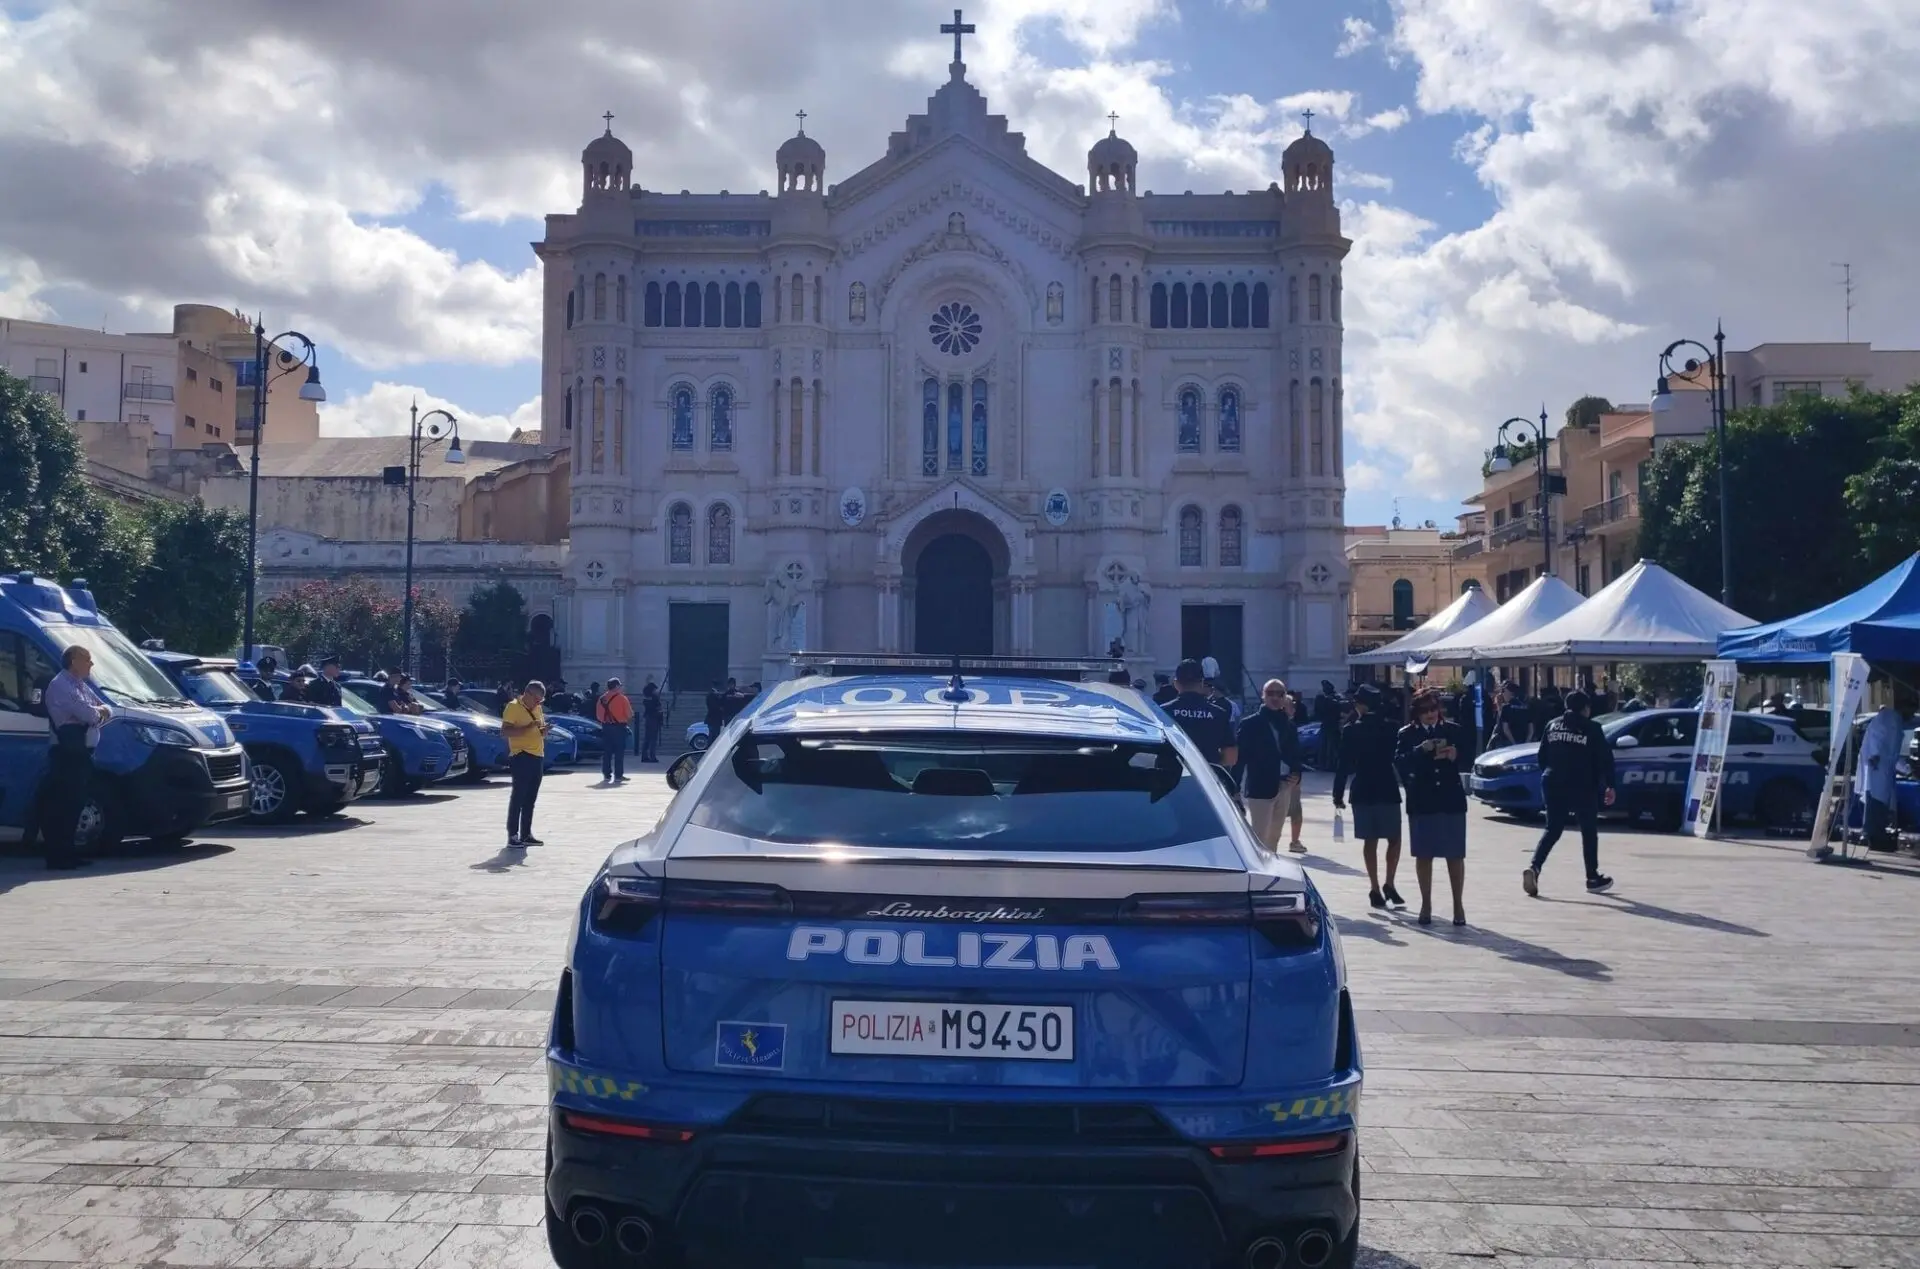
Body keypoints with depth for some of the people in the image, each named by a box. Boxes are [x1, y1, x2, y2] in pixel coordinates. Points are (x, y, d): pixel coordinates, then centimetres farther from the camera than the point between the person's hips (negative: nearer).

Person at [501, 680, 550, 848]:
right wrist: (528, 727, -25)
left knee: (530, 799, 12)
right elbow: (505, 730, -17)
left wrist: (544, 729, 2)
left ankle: (526, 834, 18)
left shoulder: (537, 708, 16)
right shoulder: (513, 707, -8)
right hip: (522, 757, -8)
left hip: (538, 757, 8)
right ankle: (512, 836, -6)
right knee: (519, 797, -8)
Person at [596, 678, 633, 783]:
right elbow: (629, 714, -7)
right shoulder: (621, 698, -9)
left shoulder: (601, 698, 6)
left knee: (606, 752, 8)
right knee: (619, 752, -1)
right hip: (618, 727, -5)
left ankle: (606, 775, 8)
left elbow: (598, 715, 10)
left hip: (606, 727, 5)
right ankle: (618, 776, -2)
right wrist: (628, 720, 13)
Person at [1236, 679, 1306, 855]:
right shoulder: (1251, 723, -5)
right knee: (1258, 839, -9)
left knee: (1273, 838, 14)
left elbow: (1295, 755, 16)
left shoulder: (1289, 726, 11)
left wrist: (1296, 774, -4)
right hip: (1259, 788, -6)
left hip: (1283, 788, 6)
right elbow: (1239, 755, -8)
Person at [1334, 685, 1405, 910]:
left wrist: (1338, 794, 1)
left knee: (1370, 841, 7)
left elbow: (1344, 765, -4)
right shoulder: (1390, 728, -2)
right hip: (1388, 790, 0)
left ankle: (1375, 888, 5)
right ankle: (1389, 885, -3)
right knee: (1394, 839, 9)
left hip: (1362, 792, 1)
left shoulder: (1350, 731, -4)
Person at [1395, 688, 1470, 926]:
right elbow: (1400, 762, -12)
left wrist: (1455, 756, -19)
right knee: (1424, 855, 5)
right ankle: (1426, 904, 15)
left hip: (1451, 799, 0)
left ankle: (1458, 905, 10)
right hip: (1421, 801, 0)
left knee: (1455, 855, 2)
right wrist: (1420, 751, -27)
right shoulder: (1408, 734, 2)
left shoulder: (1453, 731, 5)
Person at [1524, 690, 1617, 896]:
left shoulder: (1552, 725, 12)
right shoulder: (1591, 728, -1)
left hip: (1553, 784, 4)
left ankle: (1534, 867, -12)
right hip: (1582, 786, -4)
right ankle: (1593, 878, 14)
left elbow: (1542, 756, 13)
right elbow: (1605, 758, -5)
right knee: (1589, 832, 9)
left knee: (1552, 829, 8)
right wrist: (1609, 785, -1)